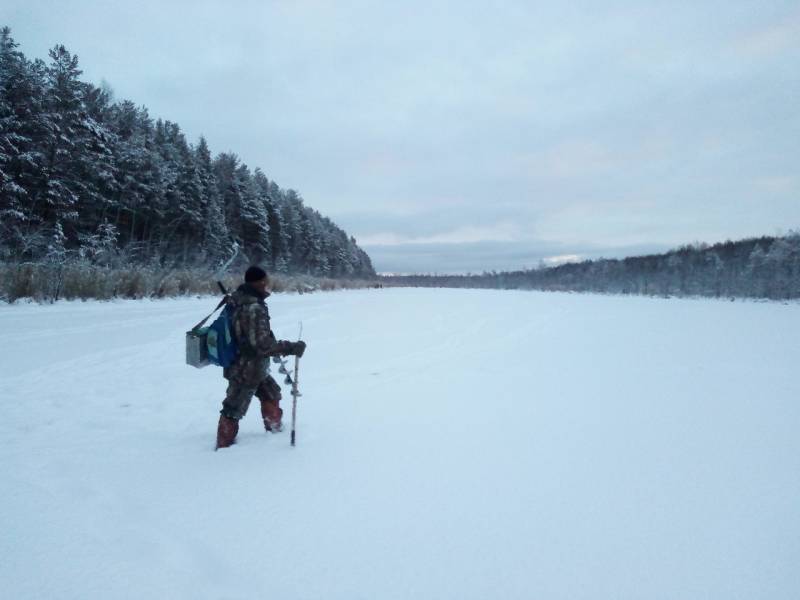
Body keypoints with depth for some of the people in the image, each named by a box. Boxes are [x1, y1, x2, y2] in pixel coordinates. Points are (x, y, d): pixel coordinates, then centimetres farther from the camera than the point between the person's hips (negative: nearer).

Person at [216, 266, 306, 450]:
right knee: (234, 410, 9)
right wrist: (292, 348, -25)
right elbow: (262, 344, -31)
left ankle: (275, 427, 45)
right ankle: (224, 445, 25)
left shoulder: (238, 299, -1)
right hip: (246, 371, -9)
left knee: (271, 394, 26)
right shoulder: (254, 309, -29)